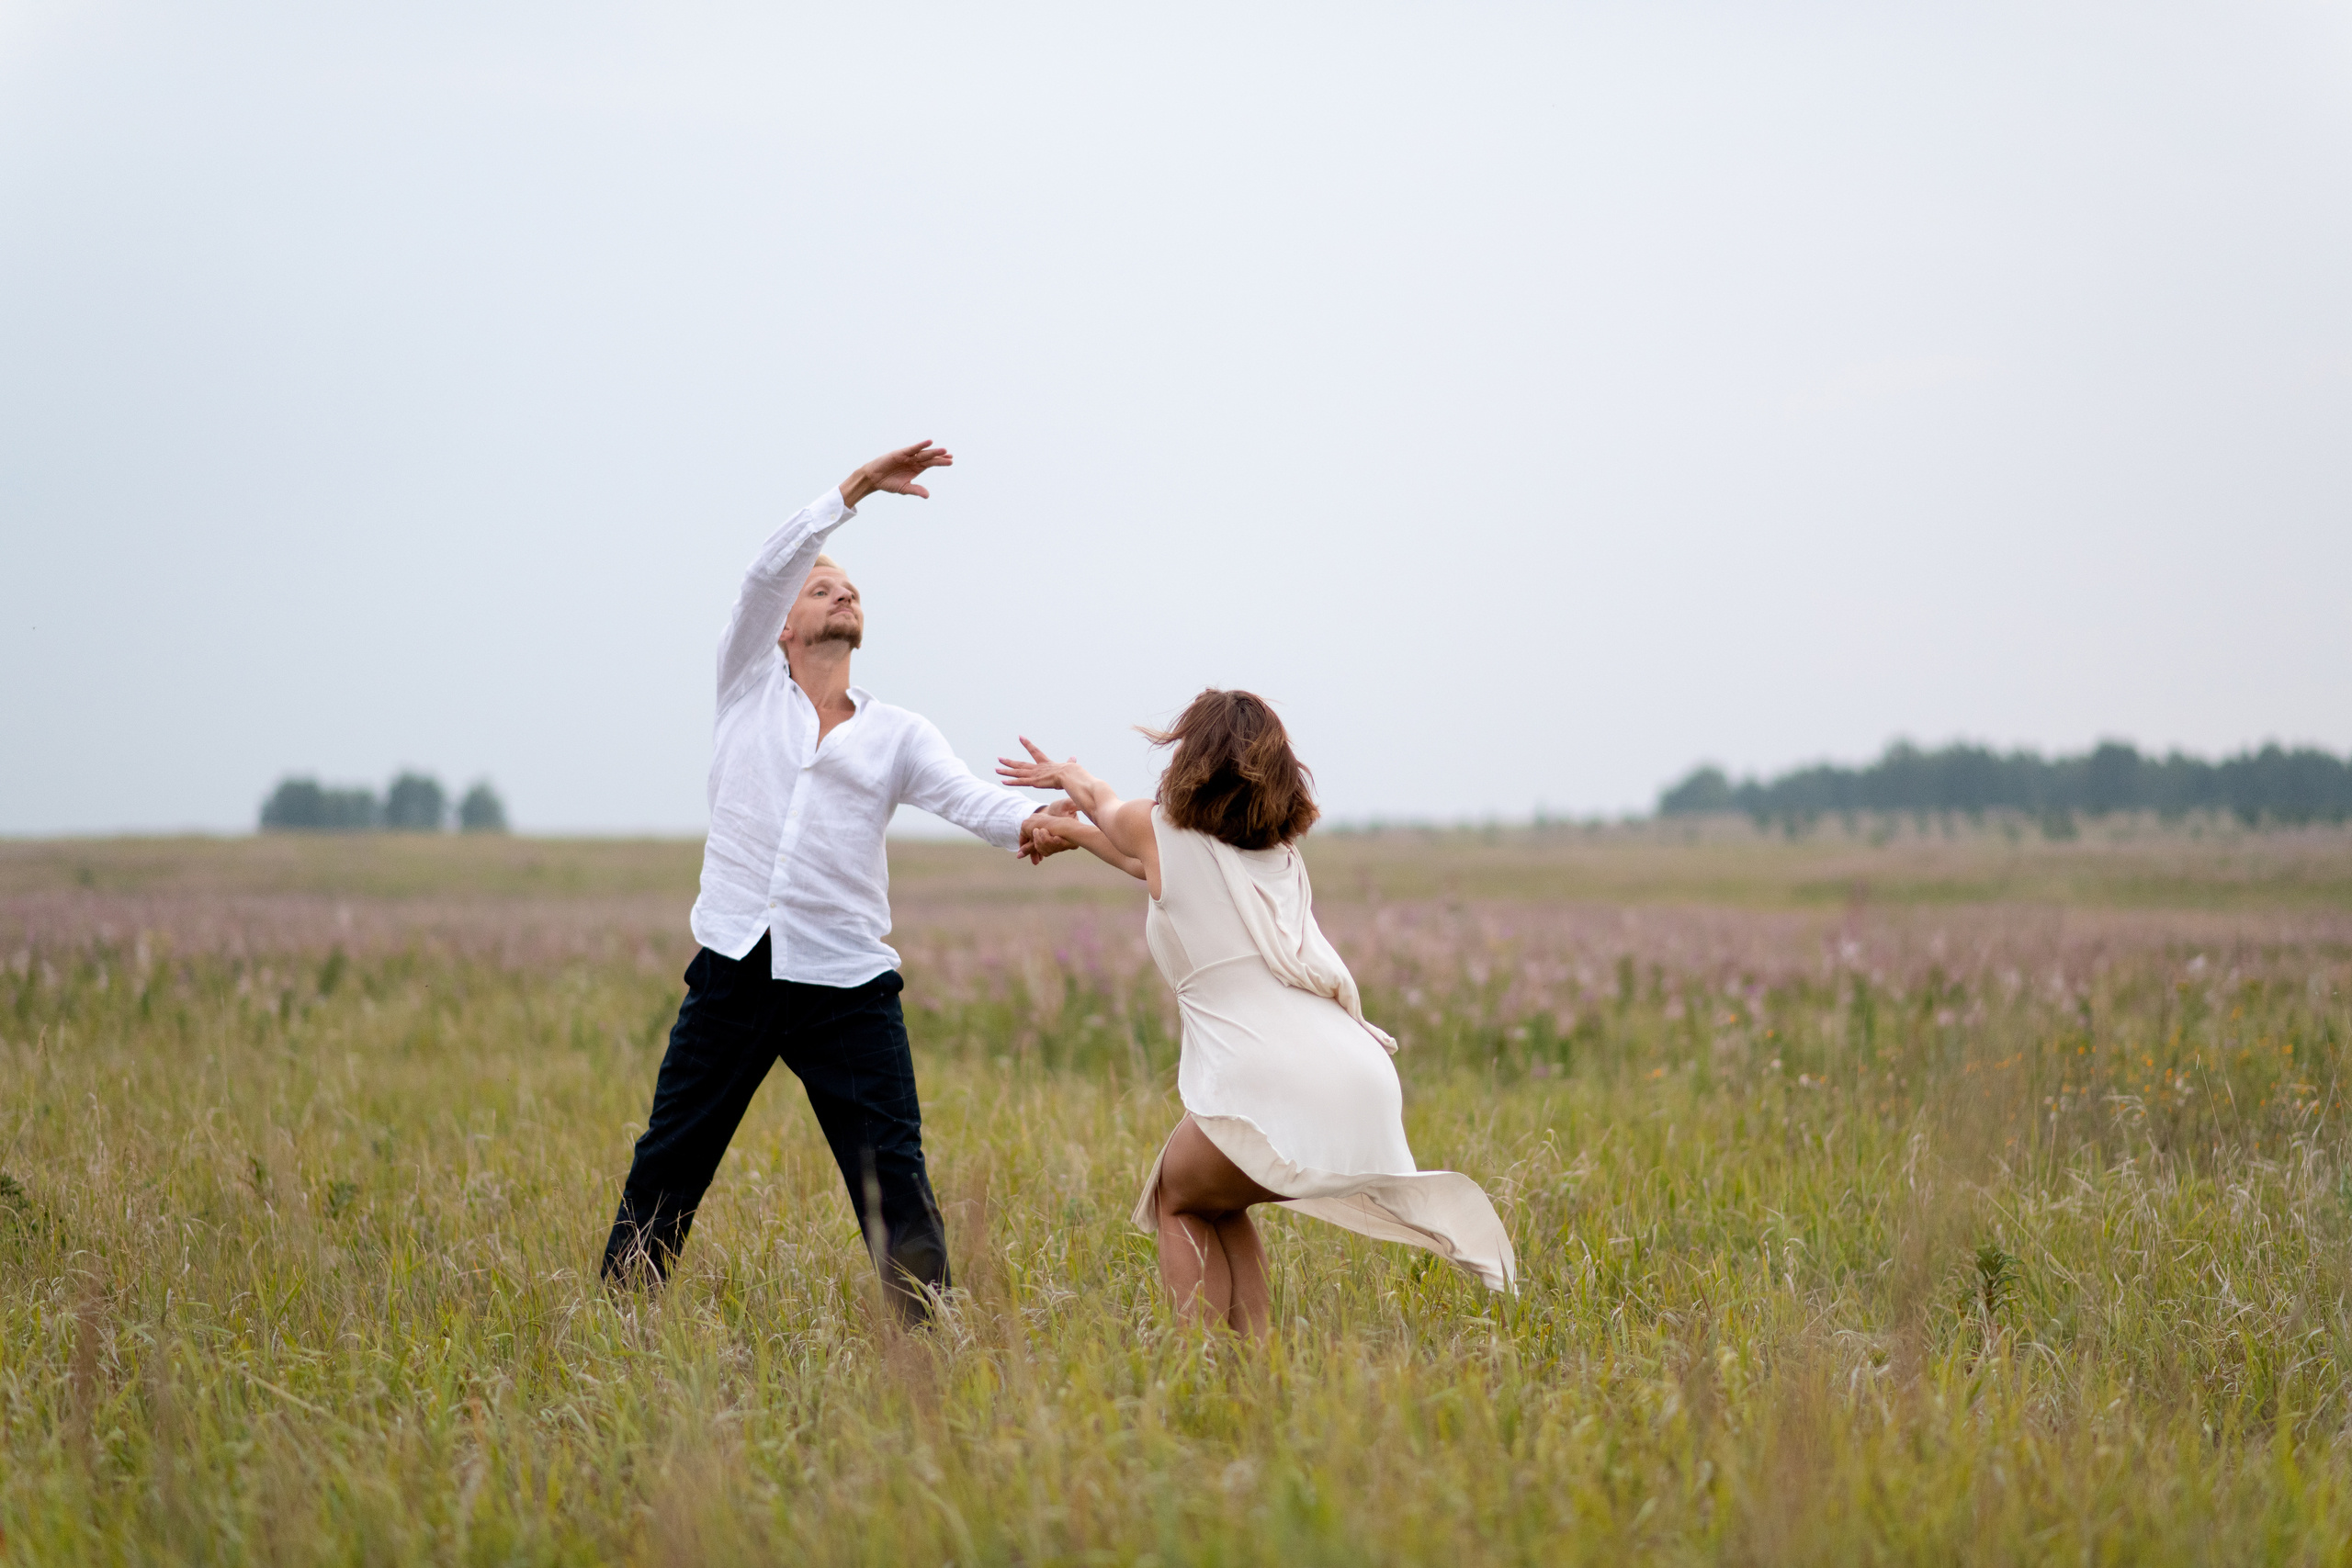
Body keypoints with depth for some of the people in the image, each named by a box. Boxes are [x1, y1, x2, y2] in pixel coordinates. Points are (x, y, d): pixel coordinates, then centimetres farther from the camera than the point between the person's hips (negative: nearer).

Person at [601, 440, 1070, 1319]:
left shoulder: (897, 735, 12)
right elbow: (767, 571, -3)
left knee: (894, 1181, -6)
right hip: (734, 974, 0)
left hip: (846, 987, 0)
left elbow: (965, 797, -6)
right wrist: (855, 491, -12)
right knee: (665, 1172, 7)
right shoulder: (751, 685, 12)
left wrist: (1028, 826, -28)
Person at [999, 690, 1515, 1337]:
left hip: (1269, 1084, -6)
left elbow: (1106, 804, 35)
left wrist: (1068, 777, 56)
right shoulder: (1279, 853, 26)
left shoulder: (1161, 829, 9)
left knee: (1179, 1202, 21)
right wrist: (1073, 831, 57)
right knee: (1219, 1204, 30)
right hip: (1365, 1078, 6)